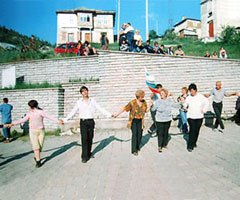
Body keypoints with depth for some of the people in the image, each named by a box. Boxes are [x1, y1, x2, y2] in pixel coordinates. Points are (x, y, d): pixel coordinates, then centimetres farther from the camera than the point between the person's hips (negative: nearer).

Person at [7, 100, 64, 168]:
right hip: (33, 132, 2)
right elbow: (22, 120, 10)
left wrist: (58, 121, -30)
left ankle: (36, 156, 33)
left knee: (40, 147, 4)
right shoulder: (29, 114, 5)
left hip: (41, 131, -2)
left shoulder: (41, 112, -10)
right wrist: (12, 124, 5)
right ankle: (38, 161, 0)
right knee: (36, 147, -8)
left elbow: (50, 117, -20)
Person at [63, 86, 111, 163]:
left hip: (91, 121, 2)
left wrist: (109, 115, 1)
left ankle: (89, 153, 25)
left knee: (90, 138, 8)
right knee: (84, 139, -8)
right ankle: (84, 157, -4)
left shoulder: (92, 101, 7)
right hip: (83, 122, -2)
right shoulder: (79, 102, 3)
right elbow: (73, 112, 5)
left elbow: (100, 109, 7)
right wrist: (65, 120, -2)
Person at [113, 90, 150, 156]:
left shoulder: (144, 102, 0)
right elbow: (124, 108, -11)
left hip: (140, 121, 4)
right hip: (133, 120, -4)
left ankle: (137, 147, 29)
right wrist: (117, 114, -13)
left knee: (139, 134, 7)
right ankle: (134, 150, -3)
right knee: (134, 134, -10)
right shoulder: (132, 103, -14)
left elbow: (146, 111, 10)